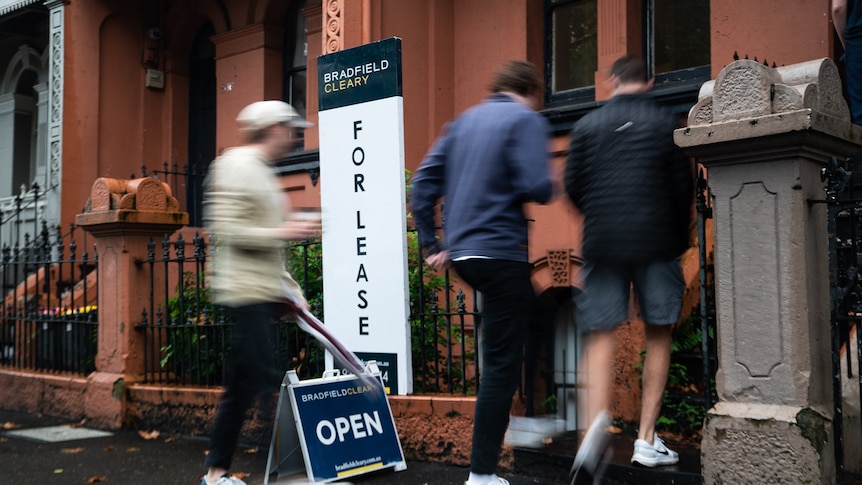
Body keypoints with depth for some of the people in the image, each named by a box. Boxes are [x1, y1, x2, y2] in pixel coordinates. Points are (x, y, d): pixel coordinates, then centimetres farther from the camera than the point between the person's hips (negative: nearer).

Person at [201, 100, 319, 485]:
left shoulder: (262, 171, 21)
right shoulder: (236, 166, -8)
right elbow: (227, 231, -18)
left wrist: (291, 288, 18)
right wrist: (284, 231, -17)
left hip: (265, 293, 9)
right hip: (244, 291, -9)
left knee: (241, 387, 10)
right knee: (265, 379, -12)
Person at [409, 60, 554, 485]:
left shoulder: (463, 121, 15)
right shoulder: (527, 120, -5)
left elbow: (424, 183, 10)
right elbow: (537, 187, -18)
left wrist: (431, 245, 12)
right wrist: (546, 190, 5)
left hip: (461, 253, 8)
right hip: (501, 252, -8)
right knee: (500, 364, -1)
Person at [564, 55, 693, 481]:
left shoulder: (587, 125, 6)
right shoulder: (666, 123, 3)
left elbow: (572, 186, 4)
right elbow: (683, 187, 1)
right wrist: (679, 239, 16)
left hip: (602, 243, 1)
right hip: (655, 243, 0)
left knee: (601, 336, 4)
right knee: (658, 336, 10)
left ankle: (597, 417, -22)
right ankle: (646, 439, 9)